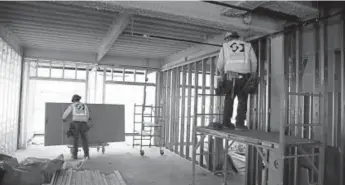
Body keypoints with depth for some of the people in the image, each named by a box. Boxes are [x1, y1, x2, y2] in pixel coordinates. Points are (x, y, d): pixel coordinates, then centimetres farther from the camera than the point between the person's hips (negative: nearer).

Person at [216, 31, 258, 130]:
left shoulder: (225, 46, 16)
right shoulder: (247, 45, 18)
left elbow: (220, 64, 8)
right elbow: (254, 62, 9)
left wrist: (222, 74, 24)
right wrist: (251, 75, 20)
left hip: (230, 75, 0)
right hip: (243, 76, 0)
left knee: (229, 99, 10)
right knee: (242, 100, 6)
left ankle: (226, 122, 7)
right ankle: (240, 123, -1)